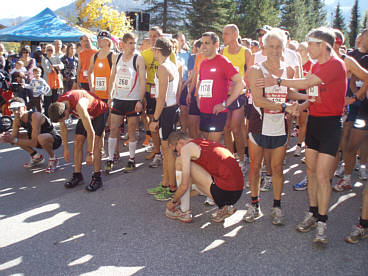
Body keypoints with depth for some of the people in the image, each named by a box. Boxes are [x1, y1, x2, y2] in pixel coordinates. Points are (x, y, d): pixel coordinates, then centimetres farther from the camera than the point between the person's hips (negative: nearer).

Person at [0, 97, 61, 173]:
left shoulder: (35, 116, -30)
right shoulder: (17, 120, -6)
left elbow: (34, 143, -34)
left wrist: (15, 140, -35)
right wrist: (10, 139, -30)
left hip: (55, 139, -8)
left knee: (41, 138, -41)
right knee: (15, 137, -4)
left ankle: (53, 159, -11)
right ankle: (37, 157, 12)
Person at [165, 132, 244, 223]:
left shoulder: (186, 148, -2)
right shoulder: (207, 143, 24)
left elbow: (184, 185, -7)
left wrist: (173, 201, 12)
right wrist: (181, 198, 38)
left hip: (224, 191, -9)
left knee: (180, 163, 0)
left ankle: (184, 212, 9)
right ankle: (223, 207, 13)